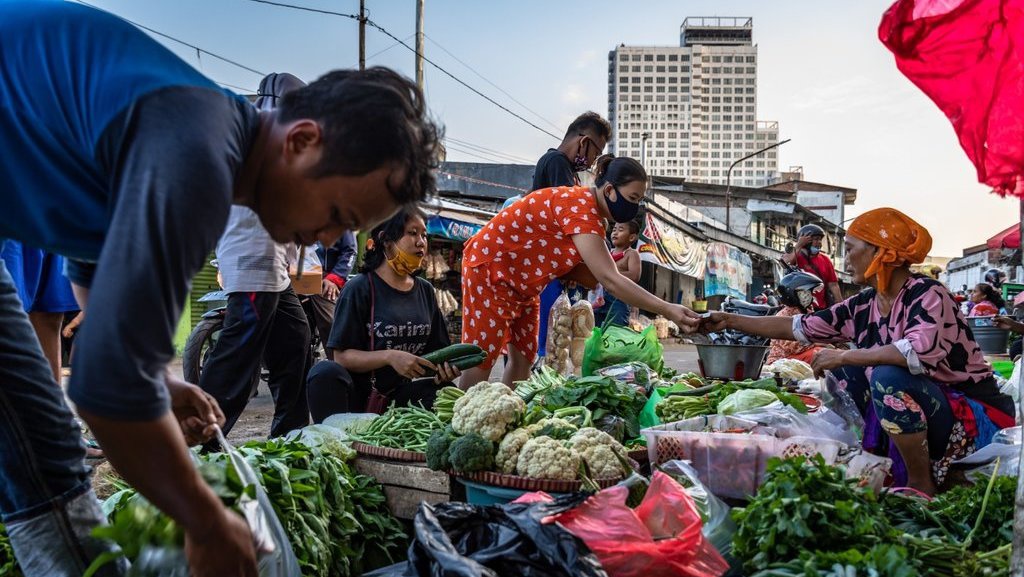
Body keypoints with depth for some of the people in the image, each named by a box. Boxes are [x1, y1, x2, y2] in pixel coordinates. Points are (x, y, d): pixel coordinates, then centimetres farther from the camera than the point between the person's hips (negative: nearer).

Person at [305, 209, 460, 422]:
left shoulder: (425, 291, 12)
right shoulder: (359, 289, -4)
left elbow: (436, 349, 14)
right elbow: (342, 356, -10)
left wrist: (444, 368, -9)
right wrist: (389, 357, -25)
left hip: (401, 394, 4)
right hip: (360, 395, -4)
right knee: (326, 371, -33)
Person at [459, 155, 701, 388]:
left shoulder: (590, 211, 1)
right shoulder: (580, 208, -29)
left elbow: (590, 276, -2)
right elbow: (609, 280, -36)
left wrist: (619, 263, -19)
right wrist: (666, 310, -37)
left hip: (521, 281, 10)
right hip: (489, 266, -10)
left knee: (522, 359, 6)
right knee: (482, 358, -7)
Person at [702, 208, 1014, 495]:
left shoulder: (927, 294, -18)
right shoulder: (863, 307, 2)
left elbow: (920, 351, -38)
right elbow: (798, 327, 7)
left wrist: (843, 356, -29)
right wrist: (731, 321, 6)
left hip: (975, 419, -8)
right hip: (918, 411, 8)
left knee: (888, 376, -30)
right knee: (846, 370, 6)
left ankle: (921, 484, -11)